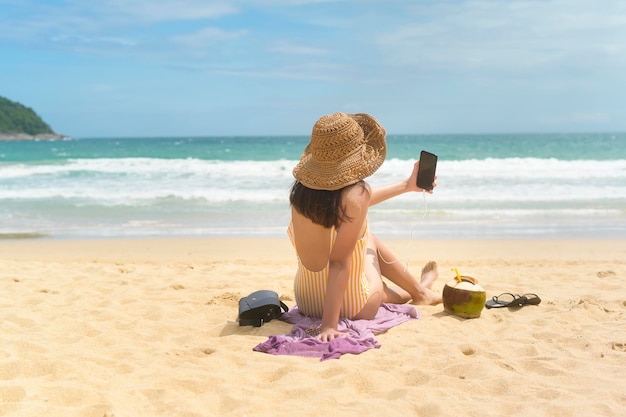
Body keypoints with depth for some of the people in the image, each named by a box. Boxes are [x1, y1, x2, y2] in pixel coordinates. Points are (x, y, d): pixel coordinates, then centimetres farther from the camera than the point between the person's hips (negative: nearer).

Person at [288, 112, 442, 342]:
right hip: (351, 308, -5)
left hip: (306, 301, 6)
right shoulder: (355, 193, -25)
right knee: (371, 242, 23)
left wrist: (407, 185, 22)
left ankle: (417, 290, 52)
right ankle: (419, 291, 50)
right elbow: (339, 261, -28)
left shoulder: (302, 188, -5)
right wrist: (330, 324, -26)